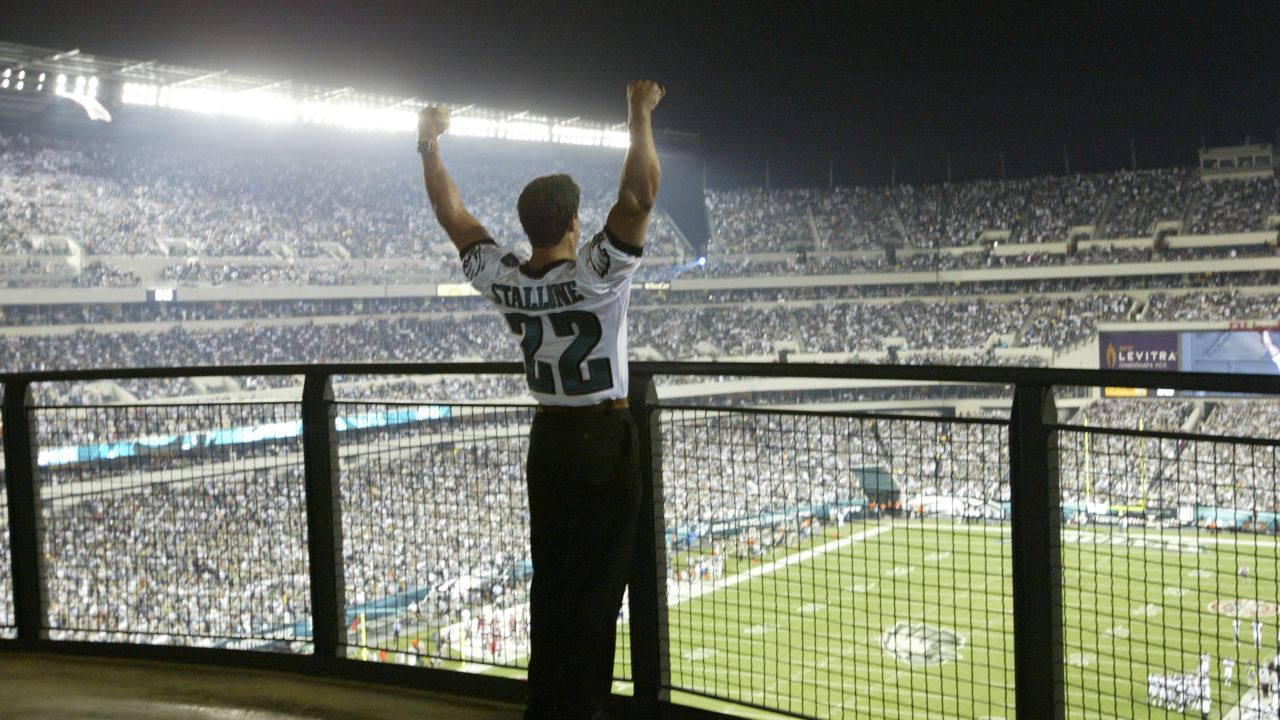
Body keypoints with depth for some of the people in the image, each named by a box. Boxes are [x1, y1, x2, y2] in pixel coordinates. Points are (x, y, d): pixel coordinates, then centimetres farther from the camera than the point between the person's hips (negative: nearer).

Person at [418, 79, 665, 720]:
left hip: (547, 440, 6)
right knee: (595, 583, 0)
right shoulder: (594, 277, -19)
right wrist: (640, 115, -19)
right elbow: (640, 194, -26)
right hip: (606, 441, -6)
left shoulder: (503, 281, -5)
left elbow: (452, 214, 7)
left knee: (550, 578, 14)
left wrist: (428, 146, 17)